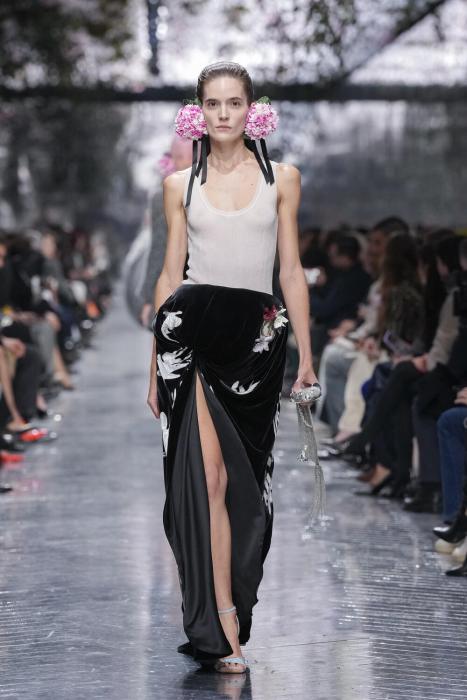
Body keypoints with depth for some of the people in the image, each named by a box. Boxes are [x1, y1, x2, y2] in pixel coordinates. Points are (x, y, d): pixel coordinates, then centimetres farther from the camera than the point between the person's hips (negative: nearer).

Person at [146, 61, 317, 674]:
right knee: (208, 474, -10)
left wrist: (306, 351, 4)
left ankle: (222, 619, 15)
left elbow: (291, 270, 9)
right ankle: (223, 629, -9)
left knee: (245, 480, 4)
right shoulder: (181, 185, 8)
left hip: (258, 336, 1)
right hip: (192, 331, -1)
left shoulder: (281, 178, 8)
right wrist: (155, 363, 8)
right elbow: (170, 273, 10)